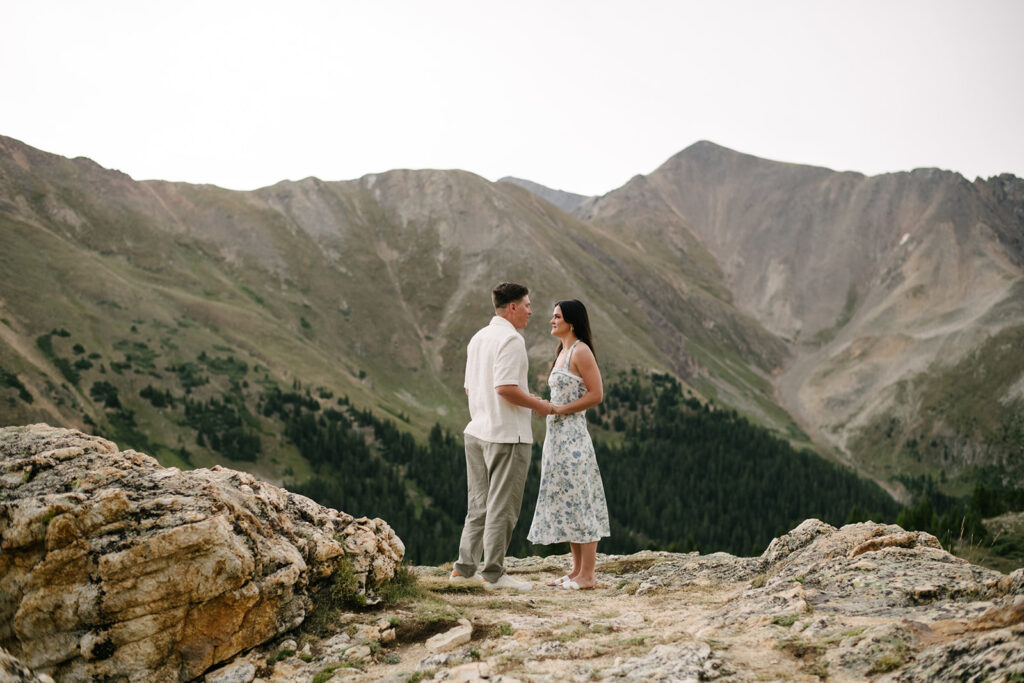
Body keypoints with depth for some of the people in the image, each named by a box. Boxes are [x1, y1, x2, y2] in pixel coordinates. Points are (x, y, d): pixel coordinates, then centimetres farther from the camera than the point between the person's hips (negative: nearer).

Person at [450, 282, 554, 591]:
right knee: (502, 506, -2)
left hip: (477, 431, 9)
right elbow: (505, 387, -24)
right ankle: (493, 573, 2)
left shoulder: (477, 338, 14)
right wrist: (538, 405, -10)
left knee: (479, 504, 14)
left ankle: (464, 567, 15)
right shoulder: (511, 338, -14)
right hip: (507, 434, -9)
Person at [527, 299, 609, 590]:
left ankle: (587, 575, -4)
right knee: (565, 501, 10)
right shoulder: (562, 352, 17)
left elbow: (596, 394, -15)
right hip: (556, 435, 10)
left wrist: (558, 410, -16)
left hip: (572, 435, -10)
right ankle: (577, 570, 15)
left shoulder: (581, 351, -10)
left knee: (578, 500, -7)